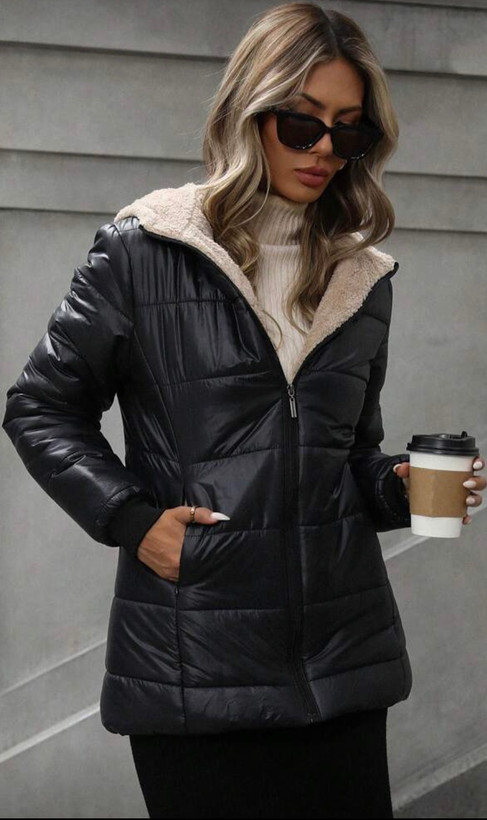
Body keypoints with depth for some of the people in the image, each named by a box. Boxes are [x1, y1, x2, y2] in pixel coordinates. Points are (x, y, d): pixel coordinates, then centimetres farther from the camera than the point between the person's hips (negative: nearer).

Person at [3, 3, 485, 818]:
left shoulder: (363, 276, 11)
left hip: (341, 650, 4)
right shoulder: (142, 251, -2)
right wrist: (129, 519, -8)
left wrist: (398, 482, -1)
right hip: (193, 655, -4)